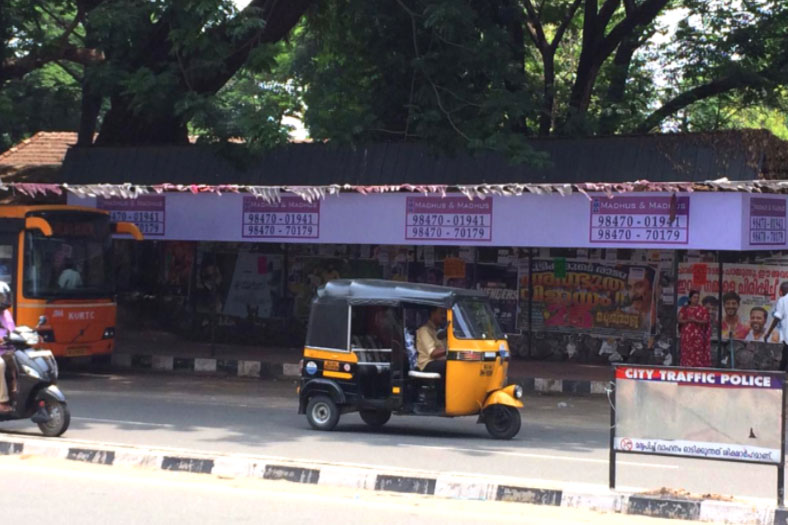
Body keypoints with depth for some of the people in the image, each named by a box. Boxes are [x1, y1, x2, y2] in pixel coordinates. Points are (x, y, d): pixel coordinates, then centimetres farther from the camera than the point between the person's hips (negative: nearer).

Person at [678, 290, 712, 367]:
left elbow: (705, 321, -1)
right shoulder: (684, 309, 12)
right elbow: (679, 320, 5)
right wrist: (687, 320, -13)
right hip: (687, 335, 1)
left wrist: (696, 320, -15)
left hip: (698, 335, -1)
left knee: (698, 355, -8)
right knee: (687, 354, -5)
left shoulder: (703, 310, 8)